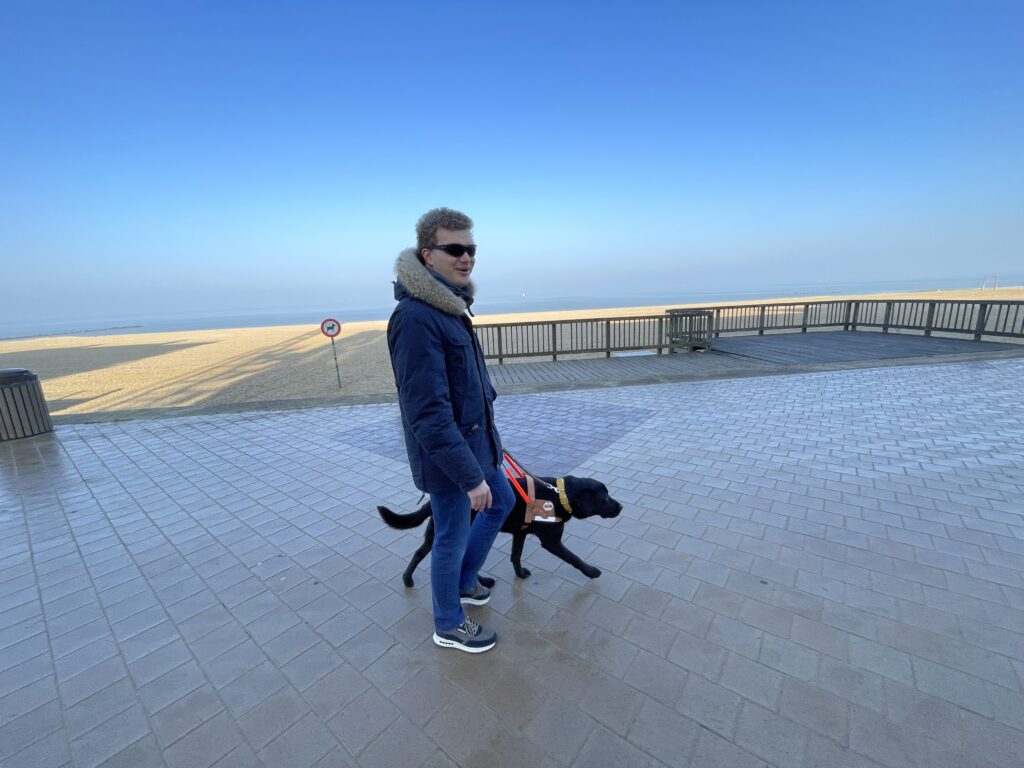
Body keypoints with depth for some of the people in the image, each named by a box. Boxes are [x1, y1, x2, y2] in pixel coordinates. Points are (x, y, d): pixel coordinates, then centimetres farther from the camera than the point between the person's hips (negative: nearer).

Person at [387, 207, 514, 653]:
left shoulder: (450, 306, 7)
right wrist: (470, 476, -24)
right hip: (448, 455, -10)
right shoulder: (415, 317, -25)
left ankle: (464, 582, 46)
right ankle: (449, 626, 38)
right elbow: (428, 412, -28)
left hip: (474, 442, 10)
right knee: (452, 539, 10)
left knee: (502, 502, 26)